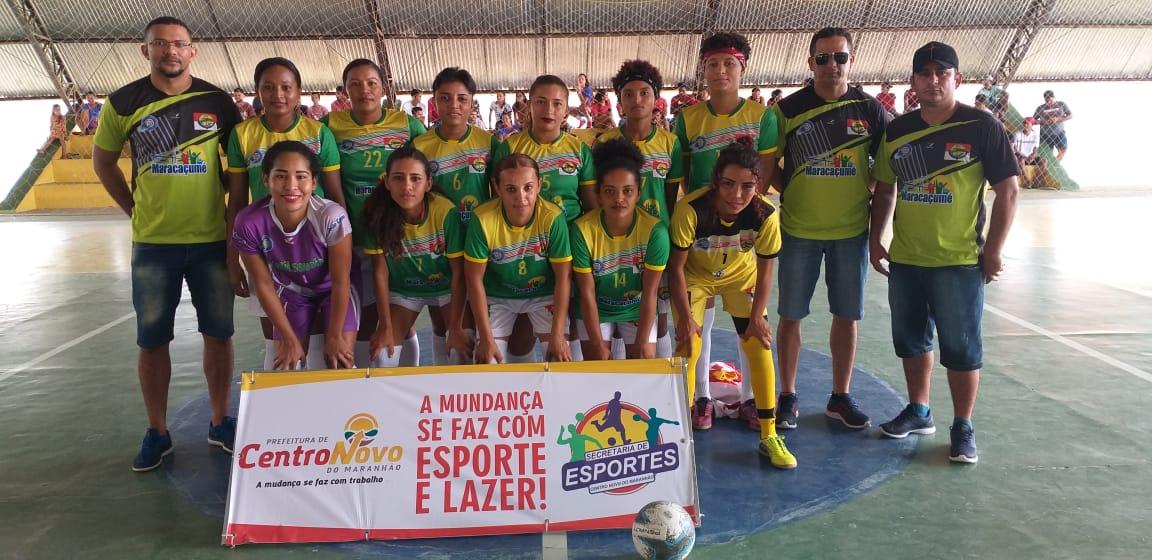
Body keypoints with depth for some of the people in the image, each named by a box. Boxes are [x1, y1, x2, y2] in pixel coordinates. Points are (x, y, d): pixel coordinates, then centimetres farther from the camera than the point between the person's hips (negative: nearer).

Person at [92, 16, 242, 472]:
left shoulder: (218, 102, 0)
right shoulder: (124, 103, 0)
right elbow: (103, 161, 12)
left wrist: (230, 208, 1)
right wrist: (135, 209, 6)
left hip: (212, 240, 0)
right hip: (153, 243, 0)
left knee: (218, 332, 7)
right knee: (152, 339, 6)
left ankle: (220, 423, 22)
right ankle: (157, 433, 20)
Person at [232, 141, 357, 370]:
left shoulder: (332, 217, -34)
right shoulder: (249, 222, -28)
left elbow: (340, 282, -21)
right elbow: (263, 283, -14)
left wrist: (334, 336, -15)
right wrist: (289, 338, -10)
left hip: (333, 293, -2)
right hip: (290, 294, 2)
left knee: (341, 366, -10)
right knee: (287, 368, -4)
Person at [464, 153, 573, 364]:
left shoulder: (553, 217, -24)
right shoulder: (482, 219, -25)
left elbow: (563, 277, -16)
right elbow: (475, 279, -16)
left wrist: (558, 335, -20)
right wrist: (486, 338, -16)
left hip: (544, 294, 0)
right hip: (497, 297, 0)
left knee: (561, 360, -11)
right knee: (486, 365, -7)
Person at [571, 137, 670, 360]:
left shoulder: (655, 230, -22)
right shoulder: (582, 230, -23)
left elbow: (650, 292, -16)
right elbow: (587, 293, -17)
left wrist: (642, 342, -15)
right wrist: (598, 345, -15)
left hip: (638, 309, 0)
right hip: (595, 311, 0)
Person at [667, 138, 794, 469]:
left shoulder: (766, 214, -29)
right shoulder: (690, 209, -36)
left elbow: (764, 268, -11)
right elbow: (676, 266, -22)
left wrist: (757, 315, -11)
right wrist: (685, 316, -20)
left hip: (741, 277, 2)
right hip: (696, 277, -2)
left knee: (760, 347, -5)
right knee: (689, 348, -12)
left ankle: (769, 436, 9)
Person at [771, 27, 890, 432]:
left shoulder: (870, 110, 2)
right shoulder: (788, 109, -2)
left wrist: (868, 189, -3)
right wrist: (789, 192, -6)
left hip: (851, 231, 2)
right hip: (799, 231, -1)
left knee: (847, 315, 9)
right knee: (791, 315, 4)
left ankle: (840, 397, 22)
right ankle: (788, 396, 18)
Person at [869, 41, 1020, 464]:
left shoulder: (982, 127, -8)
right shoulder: (896, 131, 4)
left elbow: (1007, 191, -7)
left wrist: (994, 251, -9)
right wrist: (875, 239, 7)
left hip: (960, 262, -4)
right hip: (904, 260, 5)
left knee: (961, 347, 3)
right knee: (910, 339, 15)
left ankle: (963, 428, 17)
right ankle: (918, 411, 33)